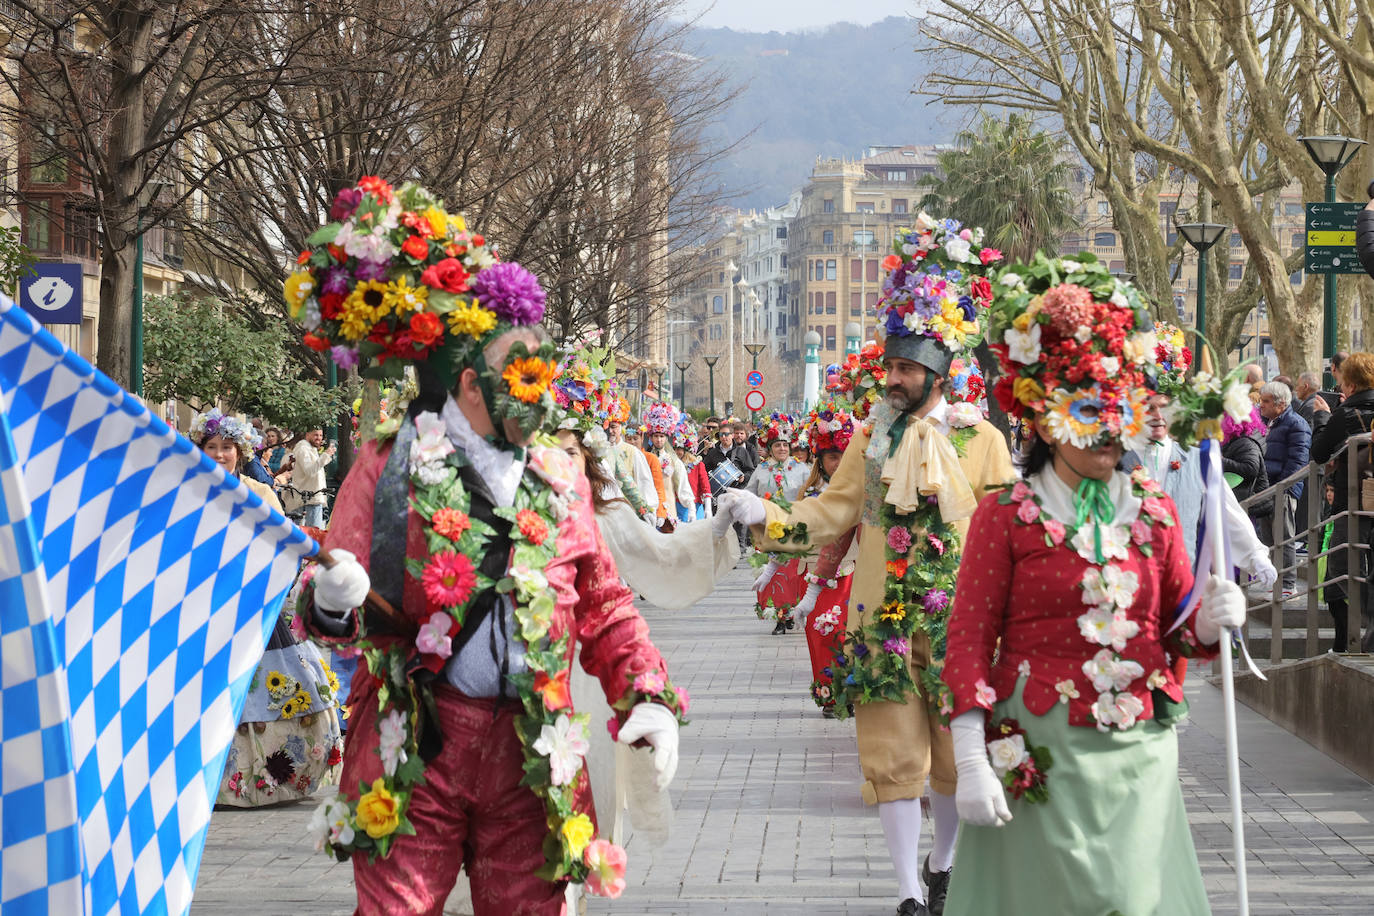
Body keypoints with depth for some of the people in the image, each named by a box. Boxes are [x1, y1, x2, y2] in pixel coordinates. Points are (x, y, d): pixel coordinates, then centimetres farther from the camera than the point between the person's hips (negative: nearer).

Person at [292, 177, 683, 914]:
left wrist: (648, 697, 6)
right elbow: (334, 590, -1)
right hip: (415, 743, -4)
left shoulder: (559, 479, 14)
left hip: (528, 748, 4)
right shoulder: (390, 467, 1)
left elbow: (605, 610, 18)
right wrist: (333, 605, -24)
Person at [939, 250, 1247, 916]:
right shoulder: (1006, 516, -3)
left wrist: (1209, 622, -9)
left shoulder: (1153, 511, 9)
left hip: (1139, 754, 4)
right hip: (1041, 754, -4)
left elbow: (1178, 633, 15)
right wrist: (971, 764, -13)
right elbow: (969, 642, -6)